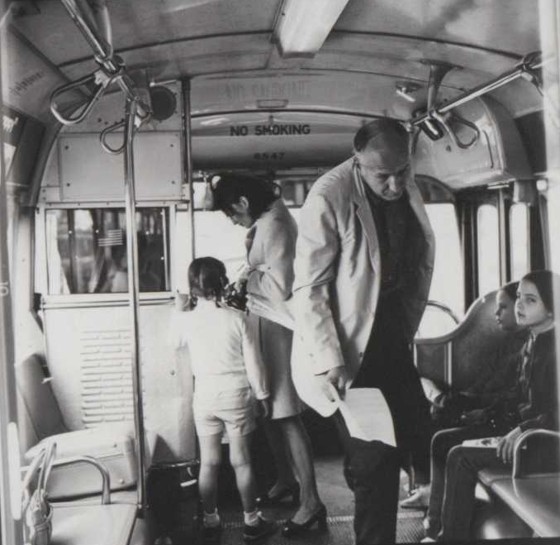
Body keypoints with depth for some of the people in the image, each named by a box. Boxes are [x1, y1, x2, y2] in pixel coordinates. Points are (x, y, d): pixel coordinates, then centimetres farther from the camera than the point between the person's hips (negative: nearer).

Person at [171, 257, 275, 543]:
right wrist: (262, 394, 5)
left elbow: (177, 344, 14)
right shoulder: (238, 319, -12)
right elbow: (253, 362, -7)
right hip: (236, 395, -1)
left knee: (208, 462, 11)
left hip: (204, 397, 1)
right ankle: (251, 521, 19)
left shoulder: (186, 321, -8)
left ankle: (210, 522, 21)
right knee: (241, 460, 9)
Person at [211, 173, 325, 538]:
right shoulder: (267, 222, 14)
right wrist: (249, 281, 3)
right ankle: (287, 481, 30)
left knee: (287, 415, -7)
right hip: (268, 324, 10)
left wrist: (247, 279, -11)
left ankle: (311, 502, -2)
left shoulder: (273, 225, -18)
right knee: (269, 410, 15)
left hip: (279, 327, -10)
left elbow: (281, 285, -25)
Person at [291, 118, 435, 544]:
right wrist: (330, 363, -22)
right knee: (376, 465, -1)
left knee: (422, 446, 12)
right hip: (351, 354, -6)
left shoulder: (406, 189, 1)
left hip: (393, 344, 7)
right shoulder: (329, 198, -20)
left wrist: (408, 330, 7)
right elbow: (308, 290, -19)